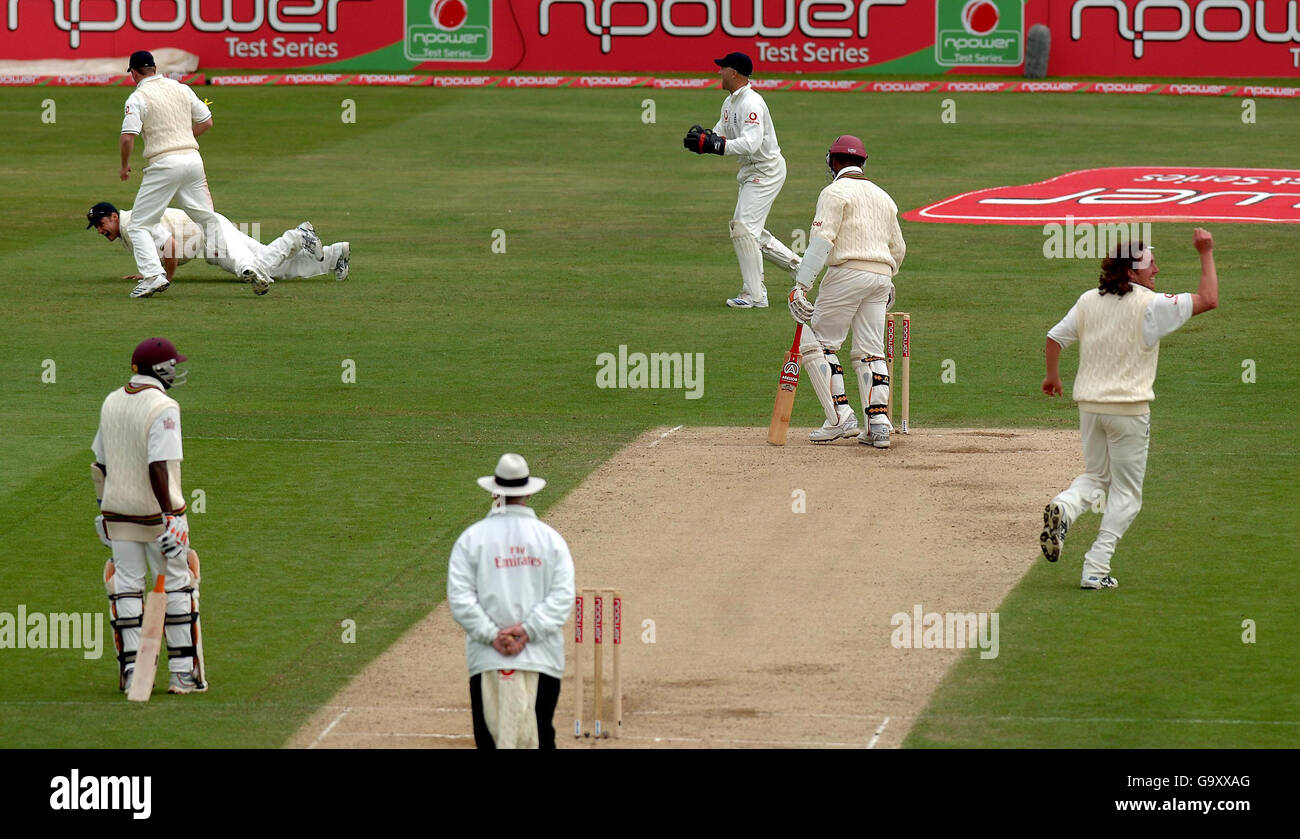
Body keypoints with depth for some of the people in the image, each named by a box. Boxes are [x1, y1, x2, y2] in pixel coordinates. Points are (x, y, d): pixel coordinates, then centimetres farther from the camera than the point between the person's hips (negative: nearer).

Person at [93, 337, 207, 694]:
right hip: (156, 512, -6)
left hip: (118, 513, 6)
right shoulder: (162, 408, -16)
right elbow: (157, 466, -24)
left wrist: (103, 509, 22)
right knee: (178, 588, 5)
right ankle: (184, 674, 5)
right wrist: (169, 516, -24)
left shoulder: (111, 402, 6)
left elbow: (101, 464, 13)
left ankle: (131, 673, 7)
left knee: (126, 588, 8)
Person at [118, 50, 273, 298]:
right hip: (193, 159, 5)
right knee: (210, 220, 12)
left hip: (164, 164, -5)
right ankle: (246, 265, 0)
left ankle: (153, 275, -14)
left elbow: (127, 138, -13)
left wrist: (124, 166, 4)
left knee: (139, 224, 4)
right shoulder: (181, 88, 13)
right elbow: (206, 121, 18)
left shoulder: (137, 98, -4)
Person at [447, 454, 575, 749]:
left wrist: (492, 635, -7)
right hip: (542, 659, 1)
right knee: (540, 738, 5)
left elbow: (460, 596, -6)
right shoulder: (550, 538, 5)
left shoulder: (472, 538, 2)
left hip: (487, 660, -1)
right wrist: (528, 629, -8)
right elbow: (562, 595, -4)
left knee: (489, 738, 1)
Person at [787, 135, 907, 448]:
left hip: (847, 273, -7)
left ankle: (841, 417, -10)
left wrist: (801, 285, -19)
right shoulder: (883, 196, 20)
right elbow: (898, 248, 26)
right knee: (870, 351, 8)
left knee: (818, 343, 1)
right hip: (881, 276, 7)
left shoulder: (836, 192, -2)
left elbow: (821, 240, -14)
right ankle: (878, 423, -5)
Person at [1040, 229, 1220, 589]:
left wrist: (1052, 376, 27)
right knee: (1126, 492, 6)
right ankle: (1096, 569, -3)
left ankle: (1063, 507, -11)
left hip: (1089, 406, 5)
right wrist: (1206, 255, -1)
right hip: (1129, 409, -5)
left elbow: (1055, 337, 9)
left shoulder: (1088, 301, 3)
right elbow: (1208, 300, -11)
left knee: (1095, 477, 22)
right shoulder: (1151, 305, -12)